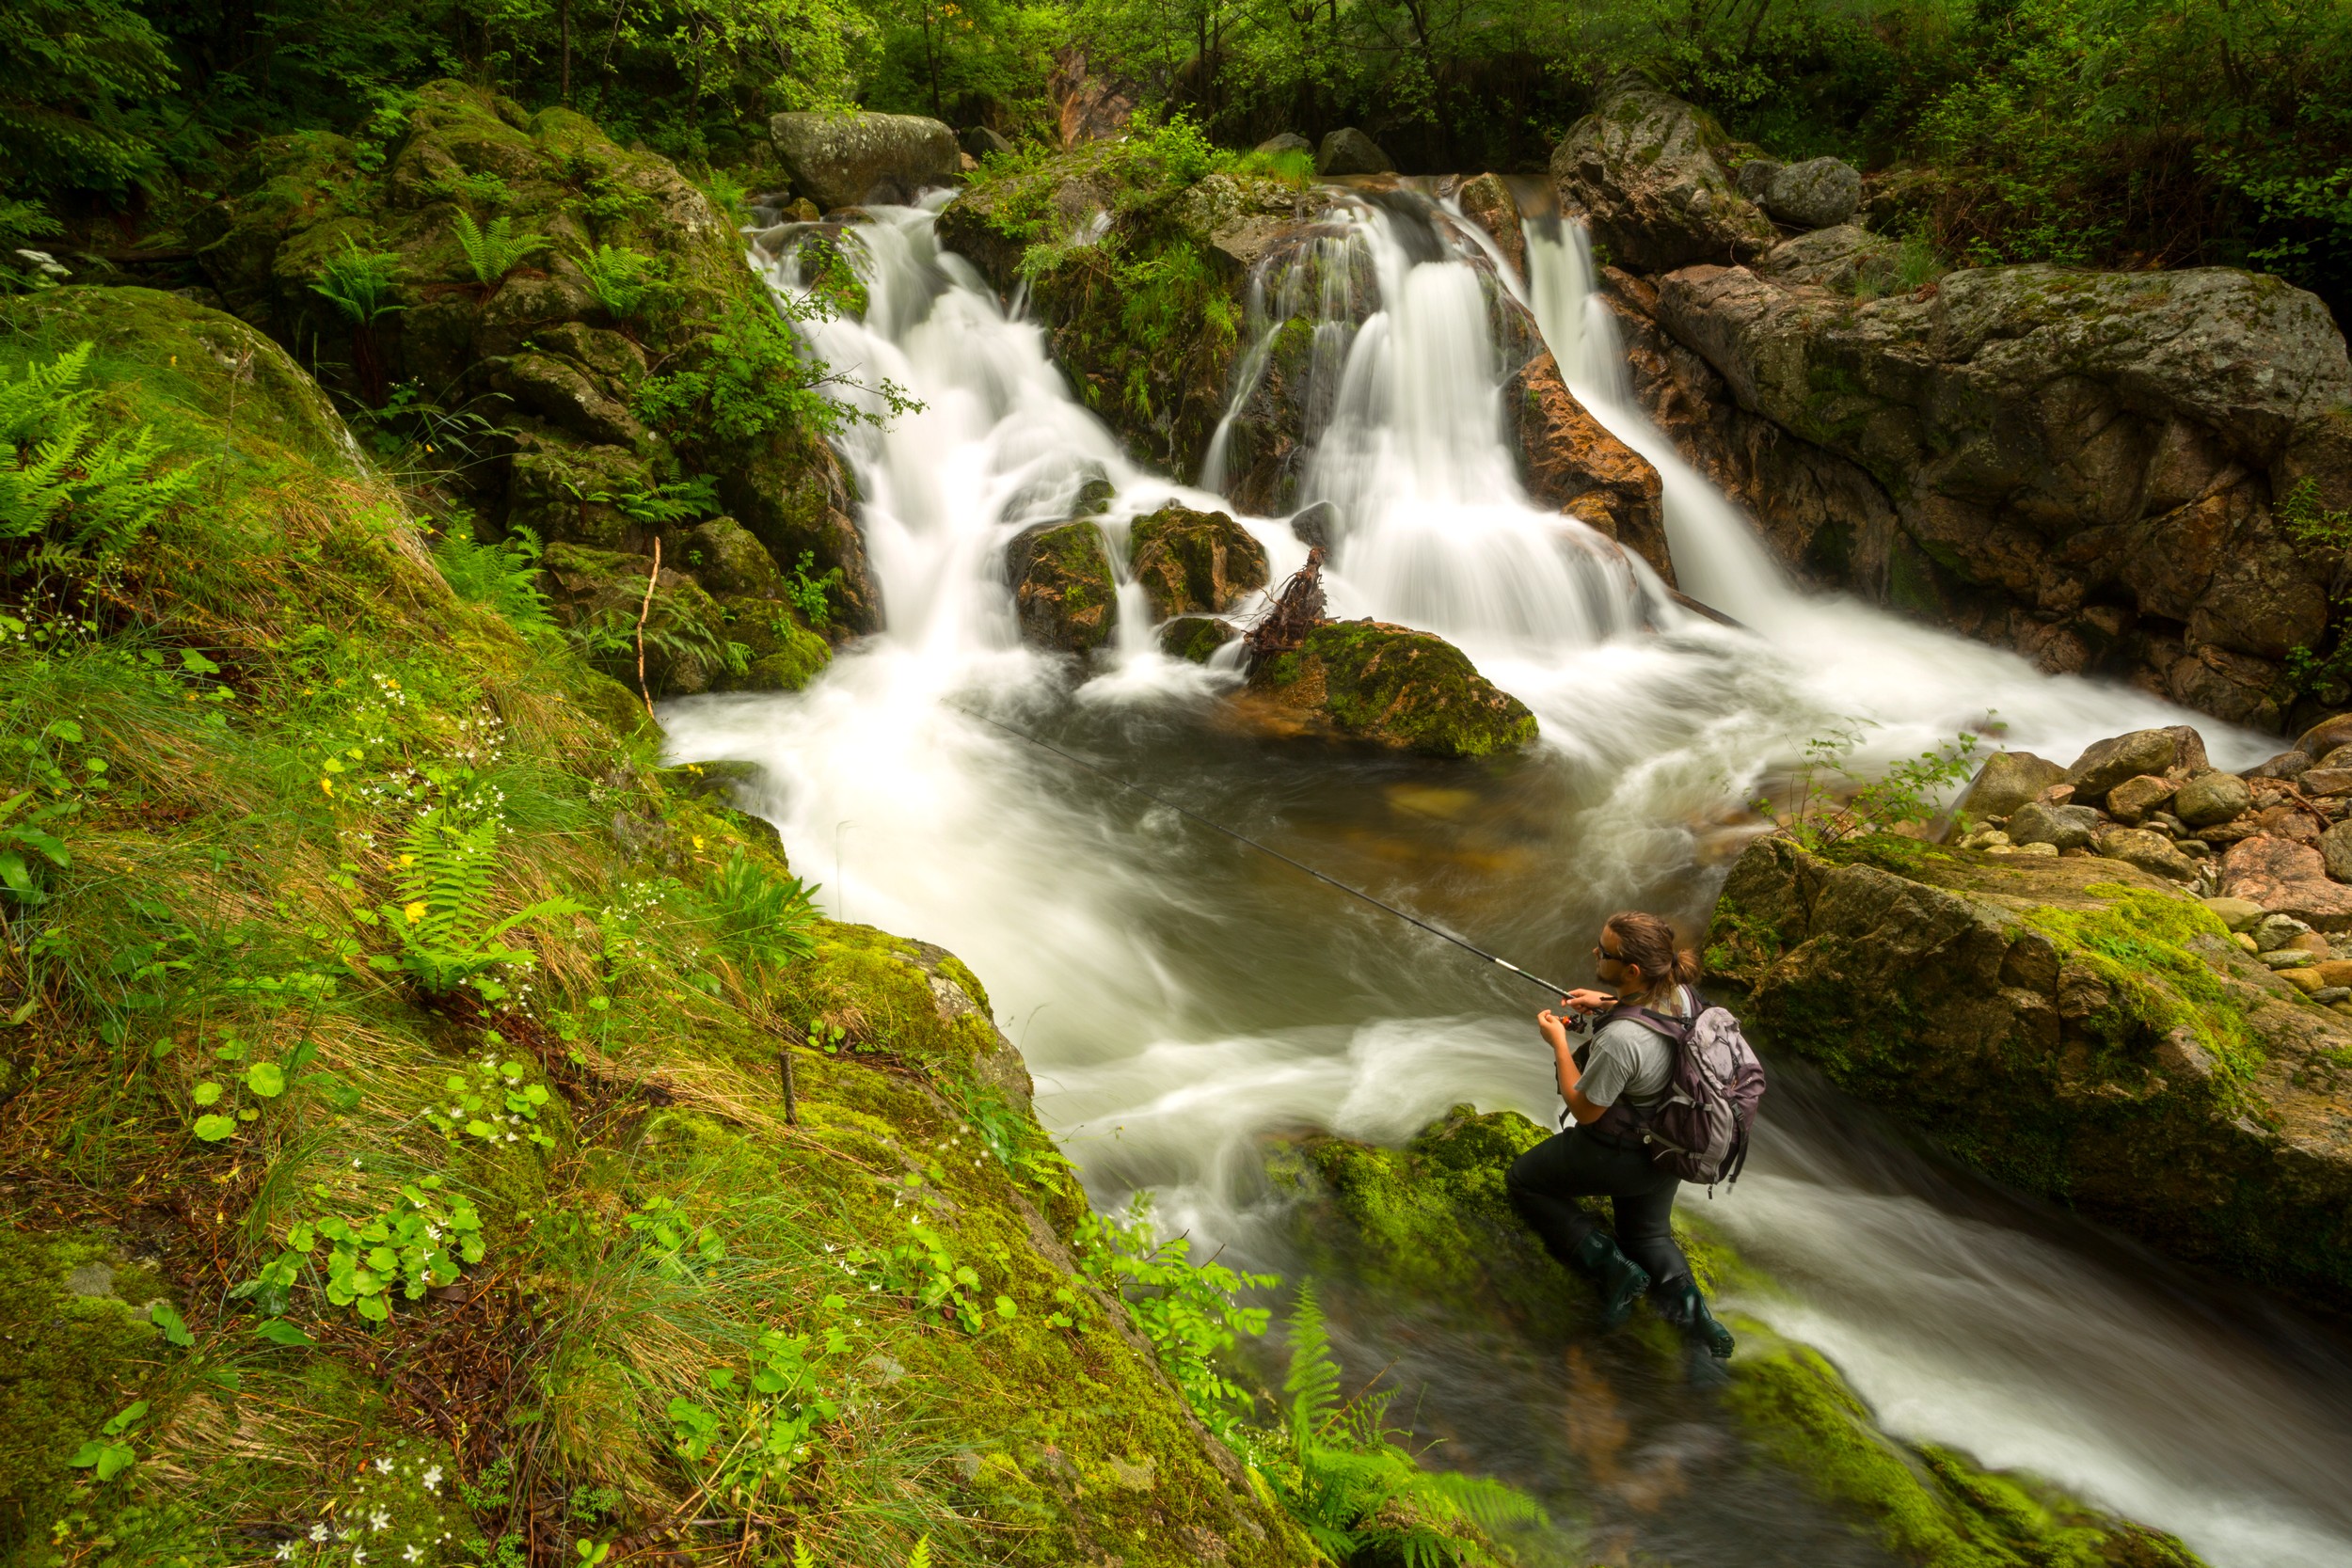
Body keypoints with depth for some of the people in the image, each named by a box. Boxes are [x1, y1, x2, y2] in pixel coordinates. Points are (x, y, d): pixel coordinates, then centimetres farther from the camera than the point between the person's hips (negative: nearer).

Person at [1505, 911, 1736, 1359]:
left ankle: (1611, 1266, 4)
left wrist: (1558, 1041, -13)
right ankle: (1691, 1311, 6)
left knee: (1523, 1181, 16)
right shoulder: (1681, 991, -15)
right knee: (1648, 1234, 30)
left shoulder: (1620, 1039, -38)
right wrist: (1610, 1003, 2)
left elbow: (1584, 1110, -22)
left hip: (1620, 1152, -8)